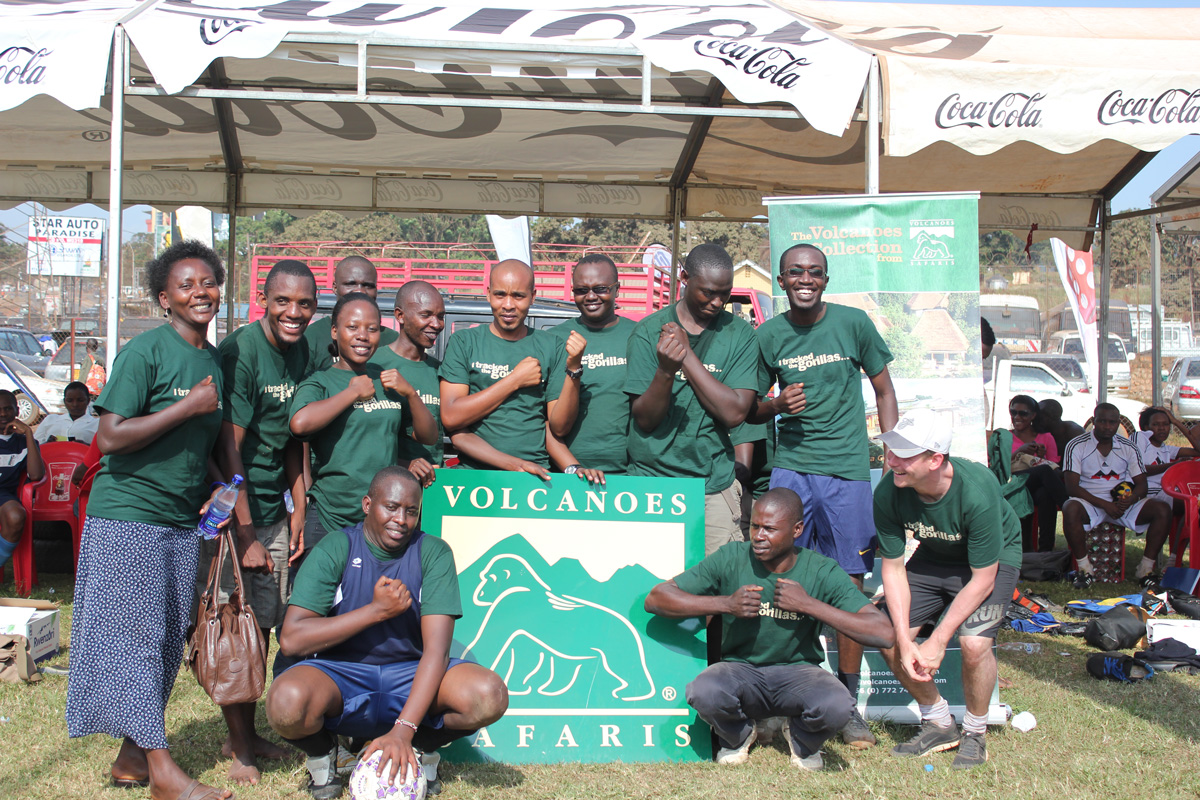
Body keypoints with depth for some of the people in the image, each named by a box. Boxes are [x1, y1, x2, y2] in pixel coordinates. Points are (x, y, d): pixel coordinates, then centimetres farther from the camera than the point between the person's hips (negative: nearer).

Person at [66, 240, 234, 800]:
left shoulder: (214, 359, 13)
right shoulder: (146, 350, -10)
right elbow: (111, 438, -17)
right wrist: (188, 406, -17)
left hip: (184, 522, 8)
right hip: (127, 516, -8)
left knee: (167, 643, 9)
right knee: (135, 637, -4)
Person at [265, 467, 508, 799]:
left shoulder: (433, 553, -5)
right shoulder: (335, 549, -6)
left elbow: (436, 649, -15)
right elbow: (291, 639, -17)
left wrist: (403, 730, -28)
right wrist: (378, 610, -18)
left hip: (411, 675, 1)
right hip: (341, 674, -1)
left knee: (489, 696, -28)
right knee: (287, 700, -35)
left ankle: (422, 747, 5)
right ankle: (321, 752, 2)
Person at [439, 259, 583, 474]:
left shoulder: (551, 348, 9)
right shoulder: (463, 342, 6)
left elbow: (560, 428, 4)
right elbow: (451, 418, -6)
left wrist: (574, 368, -8)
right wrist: (515, 380, -7)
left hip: (537, 475, 1)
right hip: (476, 472, 0)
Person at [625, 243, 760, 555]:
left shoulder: (740, 334, 2)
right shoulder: (648, 332, 1)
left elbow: (734, 414, -9)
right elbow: (644, 419, -4)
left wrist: (688, 355, -12)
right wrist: (665, 370, -22)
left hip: (714, 486, 0)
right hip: (650, 477, 0)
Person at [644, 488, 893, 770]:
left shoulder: (822, 572, -9)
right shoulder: (731, 559, -8)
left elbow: (884, 634, -18)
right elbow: (656, 599, -10)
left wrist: (808, 604, -22)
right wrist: (726, 603, -22)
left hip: (798, 672, 0)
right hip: (740, 669, 0)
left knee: (836, 706, -34)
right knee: (703, 692, -34)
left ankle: (803, 742, 6)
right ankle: (738, 736, 4)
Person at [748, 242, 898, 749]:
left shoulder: (853, 323, 2)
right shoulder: (768, 335, 6)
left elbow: (884, 392, 9)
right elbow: (749, 408, 15)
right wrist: (777, 405, -8)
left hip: (847, 470, -1)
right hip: (789, 467, 1)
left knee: (849, 585, 1)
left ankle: (848, 704, 13)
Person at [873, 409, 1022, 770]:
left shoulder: (977, 490, -37)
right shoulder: (888, 493, -26)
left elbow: (982, 579, -27)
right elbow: (893, 568, -14)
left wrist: (937, 642, -26)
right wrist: (905, 642, -22)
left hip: (993, 558, -4)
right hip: (933, 558, 4)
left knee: (974, 643, -27)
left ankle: (975, 733, 3)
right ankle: (939, 725, 13)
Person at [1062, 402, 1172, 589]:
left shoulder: (1128, 447, 7)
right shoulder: (1077, 446, -4)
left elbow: (1141, 485, 7)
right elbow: (1072, 487, -12)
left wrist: (1130, 500, -18)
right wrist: (1105, 505, -23)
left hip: (1122, 503, 4)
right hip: (1089, 503, -3)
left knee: (1163, 510, -20)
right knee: (1070, 509, -38)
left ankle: (1147, 568, -12)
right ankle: (1084, 569, -24)